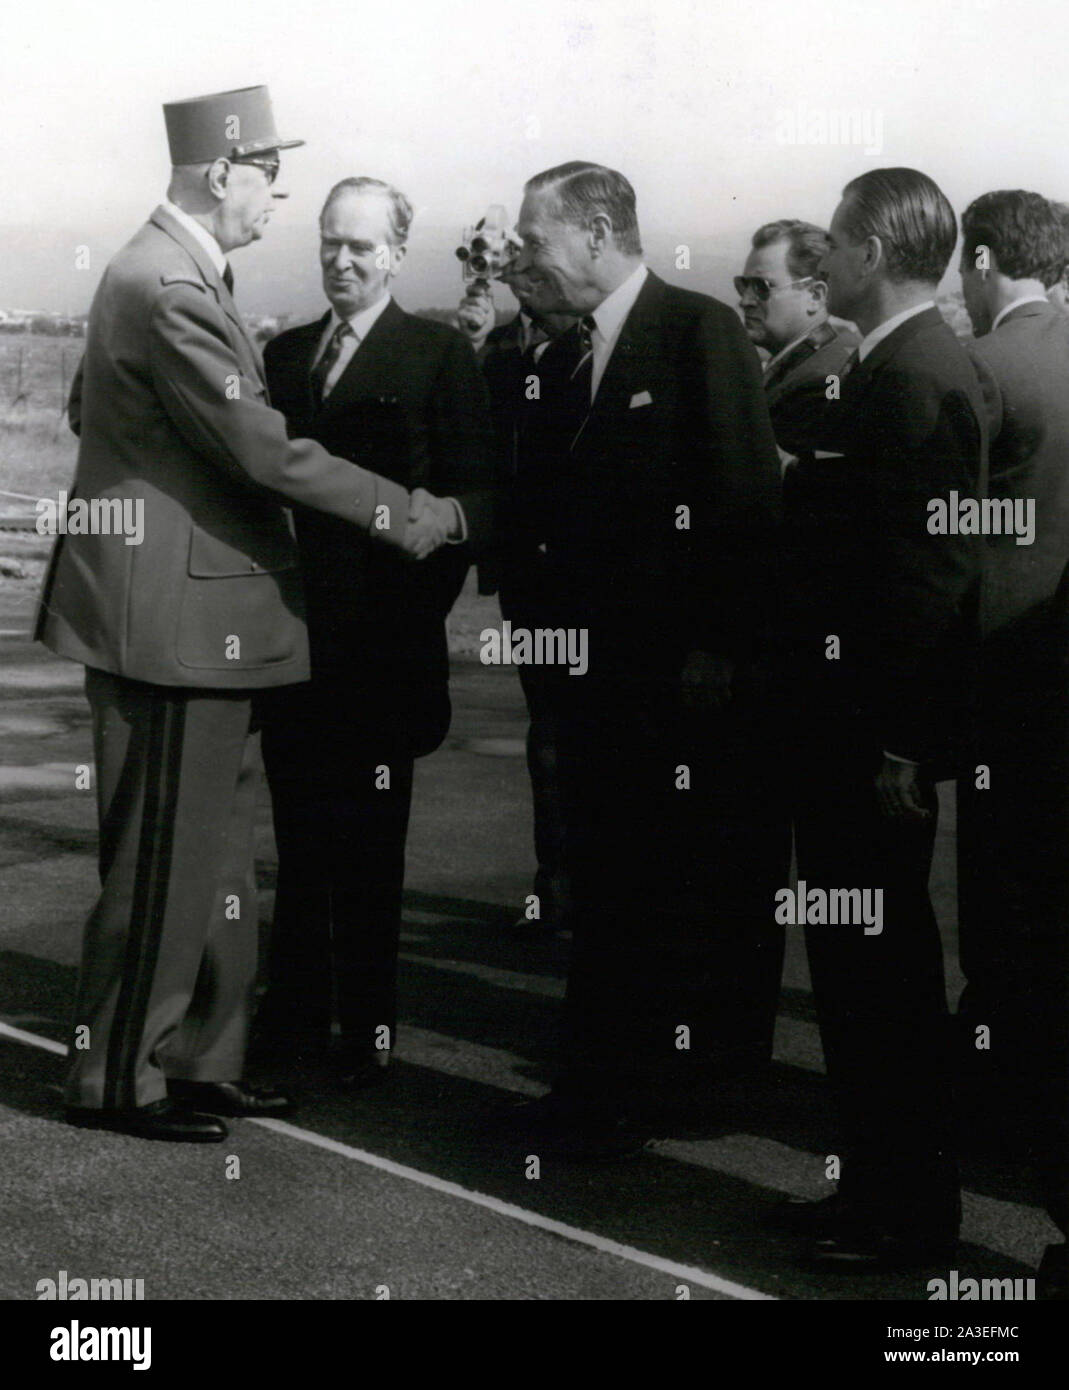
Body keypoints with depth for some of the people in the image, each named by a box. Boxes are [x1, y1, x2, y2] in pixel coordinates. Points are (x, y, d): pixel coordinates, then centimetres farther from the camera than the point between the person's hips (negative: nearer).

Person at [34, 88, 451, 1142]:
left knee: (213, 854, 16)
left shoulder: (166, 274, 13)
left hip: (200, 610, 11)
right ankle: (118, 1081, 11)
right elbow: (262, 448, -23)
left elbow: (89, 411, 23)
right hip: (174, 614, -11)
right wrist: (400, 514, -16)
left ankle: (200, 1059, 26)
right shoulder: (168, 289, -20)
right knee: (162, 859, -1)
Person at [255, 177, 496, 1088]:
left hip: (382, 639, -4)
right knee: (299, 835, 10)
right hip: (293, 636, 4)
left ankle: (368, 1028, 15)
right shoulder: (285, 354, 15)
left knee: (369, 844, 3)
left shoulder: (440, 356, 1)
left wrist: (450, 517, -22)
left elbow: (478, 493, -3)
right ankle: (294, 1015, 20)